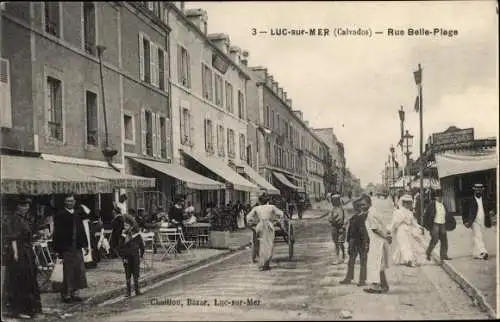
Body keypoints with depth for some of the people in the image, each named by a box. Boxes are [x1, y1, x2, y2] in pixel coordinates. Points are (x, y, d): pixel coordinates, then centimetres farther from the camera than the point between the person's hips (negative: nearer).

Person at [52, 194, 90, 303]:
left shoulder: (78, 213, 10)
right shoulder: (60, 215, -8)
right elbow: (57, 233, -10)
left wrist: (85, 245, 13)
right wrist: (59, 249, -14)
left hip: (77, 247, 6)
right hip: (66, 248, -6)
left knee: (78, 271, 8)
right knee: (68, 272, -1)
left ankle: (72, 293, 19)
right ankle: (66, 294, 10)